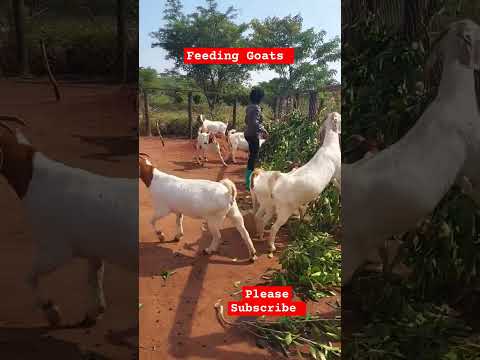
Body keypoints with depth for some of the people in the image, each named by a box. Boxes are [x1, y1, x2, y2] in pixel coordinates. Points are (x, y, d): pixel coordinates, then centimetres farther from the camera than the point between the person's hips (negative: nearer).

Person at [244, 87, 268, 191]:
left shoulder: (249, 107, 10)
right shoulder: (256, 108, -18)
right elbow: (255, 123, -27)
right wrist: (263, 131, -17)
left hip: (248, 133, 10)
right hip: (253, 135, -10)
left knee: (252, 156, 20)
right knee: (253, 157, -4)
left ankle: (248, 177, 32)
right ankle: (249, 183, -1)